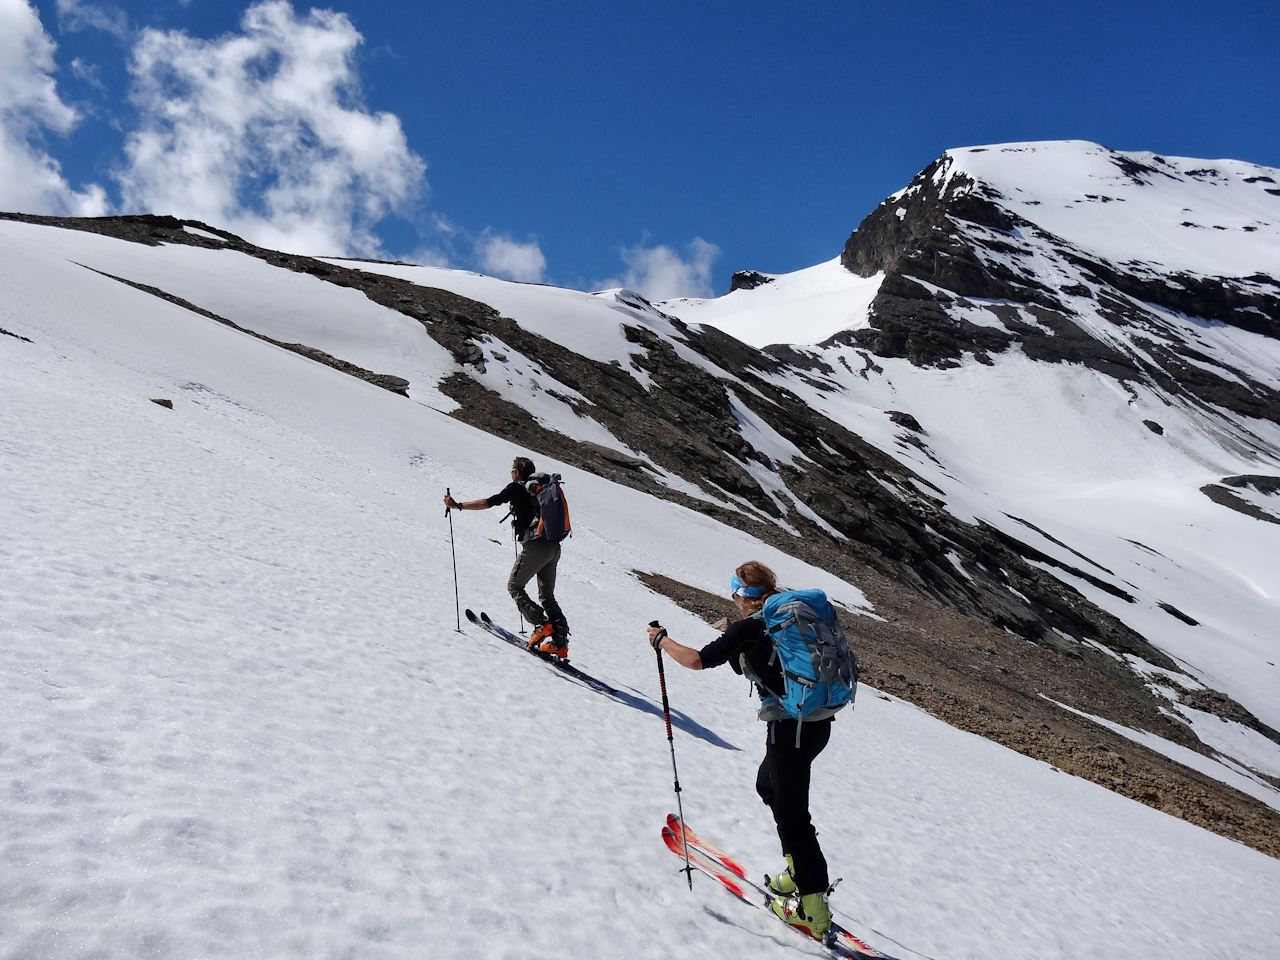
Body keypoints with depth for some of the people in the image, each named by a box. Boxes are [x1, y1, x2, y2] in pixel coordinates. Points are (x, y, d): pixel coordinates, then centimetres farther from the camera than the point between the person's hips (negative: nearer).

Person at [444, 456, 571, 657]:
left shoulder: (516, 488, 0)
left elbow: (488, 502, -6)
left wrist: (458, 505, 1)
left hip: (535, 546, -7)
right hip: (554, 547, 7)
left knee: (514, 586, 6)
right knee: (547, 596, 13)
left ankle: (541, 625, -10)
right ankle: (560, 642, 2)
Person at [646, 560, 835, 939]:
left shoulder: (749, 628, -12)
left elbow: (698, 660, -12)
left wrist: (661, 640, 4)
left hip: (791, 727, -8)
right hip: (819, 721, 8)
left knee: (791, 813, 2)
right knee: (768, 786, 26)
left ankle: (813, 908, 8)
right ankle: (799, 870, 33)